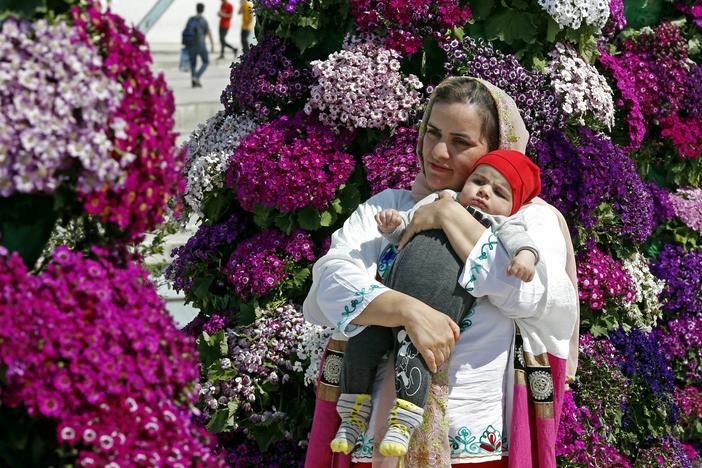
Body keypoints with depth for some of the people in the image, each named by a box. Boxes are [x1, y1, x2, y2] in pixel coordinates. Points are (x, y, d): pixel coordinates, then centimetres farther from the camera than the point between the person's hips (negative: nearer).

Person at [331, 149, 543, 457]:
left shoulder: (500, 224, 13)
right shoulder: (437, 203, 25)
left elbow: (516, 237, -7)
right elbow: (403, 228, 28)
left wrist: (525, 254, -30)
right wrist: (391, 225, 5)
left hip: (434, 316, -4)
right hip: (389, 303, 4)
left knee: (415, 355, -25)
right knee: (360, 345, -2)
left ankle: (404, 422, -20)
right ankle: (354, 414, 12)